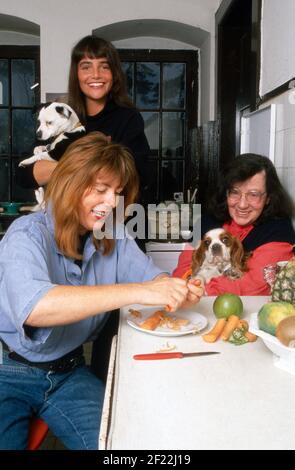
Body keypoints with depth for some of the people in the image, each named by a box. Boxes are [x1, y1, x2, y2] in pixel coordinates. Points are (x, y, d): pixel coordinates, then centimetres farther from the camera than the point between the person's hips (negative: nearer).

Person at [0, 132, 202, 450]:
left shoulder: (113, 239, 1)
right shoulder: (28, 235, -19)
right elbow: (32, 308, -37)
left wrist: (177, 291, -25)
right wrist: (138, 292, -40)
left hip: (68, 372, 5)